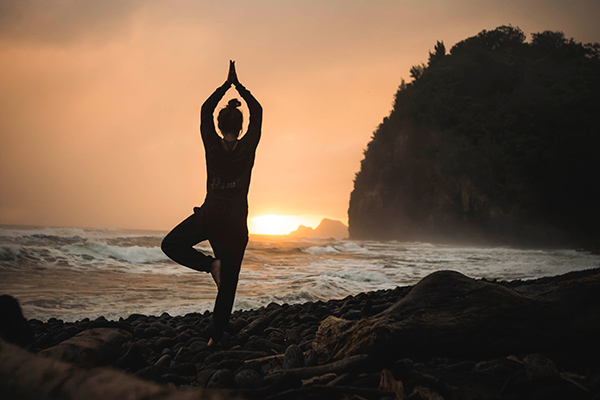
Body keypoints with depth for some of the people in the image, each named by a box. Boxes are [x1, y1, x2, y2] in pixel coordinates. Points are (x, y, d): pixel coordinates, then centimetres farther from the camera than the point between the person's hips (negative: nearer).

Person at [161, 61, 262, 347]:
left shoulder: (212, 146, -6)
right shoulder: (248, 148, -5)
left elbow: (205, 110, 9)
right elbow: (257, 112, 8)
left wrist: (226, 85, 14)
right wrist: (239, 86, 13)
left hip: (209, 216, -1)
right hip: (236, 222, 2)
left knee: (171, 244, 18)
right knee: (228, 283, 7)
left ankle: (210, 264, -3)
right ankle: (216, 336, 8)